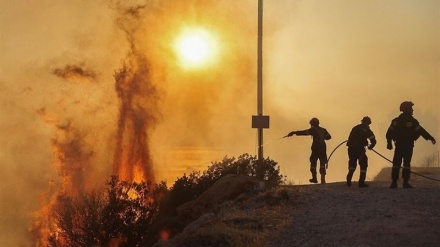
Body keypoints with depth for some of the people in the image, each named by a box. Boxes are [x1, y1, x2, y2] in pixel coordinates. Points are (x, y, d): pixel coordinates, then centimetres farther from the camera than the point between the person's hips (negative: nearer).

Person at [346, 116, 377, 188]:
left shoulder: (355, 128, 17)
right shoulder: (366, 130, 1)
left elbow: (350, 138, 19)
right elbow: (373, 141, -2)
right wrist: (370, 146, 17)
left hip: (351, 149, 5)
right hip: (359, 149, -5)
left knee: (352, 164, 20)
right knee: (363, 164, 8)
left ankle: (349, 180, 7)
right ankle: (361, 182, 0)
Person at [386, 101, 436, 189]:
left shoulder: (396, 121, 6)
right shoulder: (412, 121, -8)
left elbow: (389, 133, 4)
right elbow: (421, 131, -8)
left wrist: (389, 143, 12)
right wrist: (430, 138, -2)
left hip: (398, 145, 3)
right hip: (408, 145, -3)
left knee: (396, 163, 3)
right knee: (406, 163, -3)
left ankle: (394, 182, -3)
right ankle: (405, 182, -8)